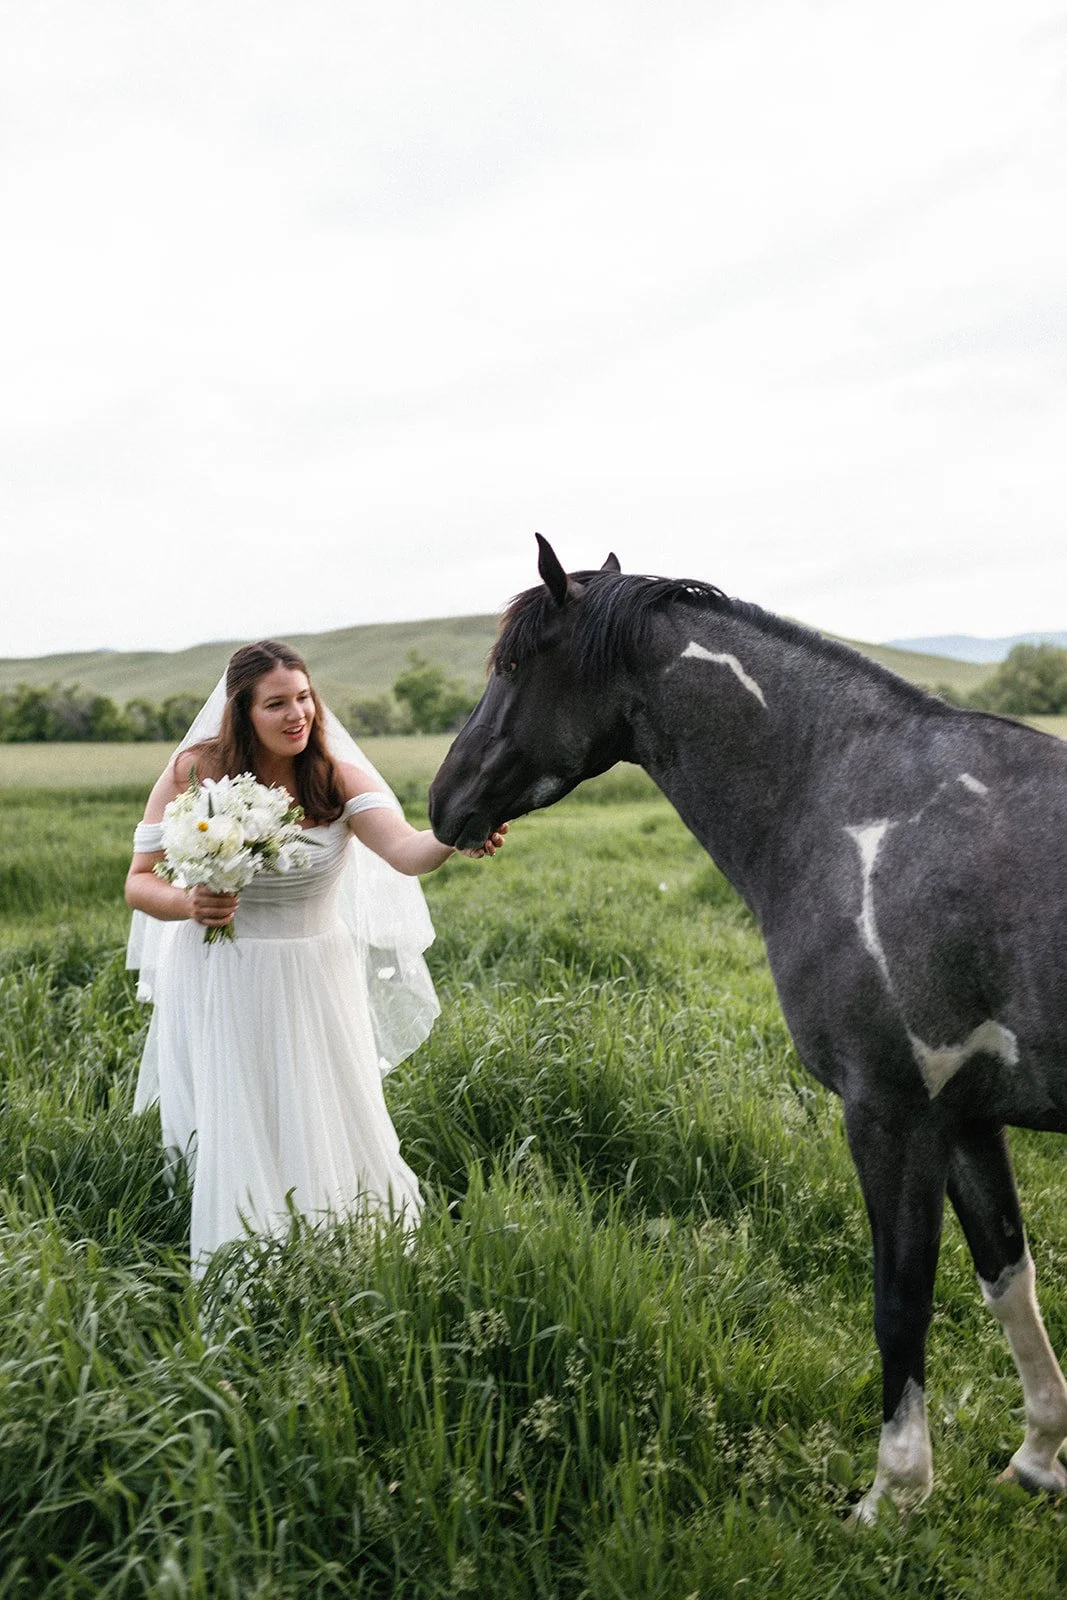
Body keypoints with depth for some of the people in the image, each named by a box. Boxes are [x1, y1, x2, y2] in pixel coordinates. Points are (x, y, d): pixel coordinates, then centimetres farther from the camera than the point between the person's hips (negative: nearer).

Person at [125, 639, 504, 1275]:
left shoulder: (337, 777, -8)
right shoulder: (194, 773, -9)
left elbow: (404, 850, -26)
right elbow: (140, 882, -3)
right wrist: (188, 904, -25)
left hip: (318, 980, 2)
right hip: (225, 984, -1)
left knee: (339, 1131, 6)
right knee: (240, 1140, 1)